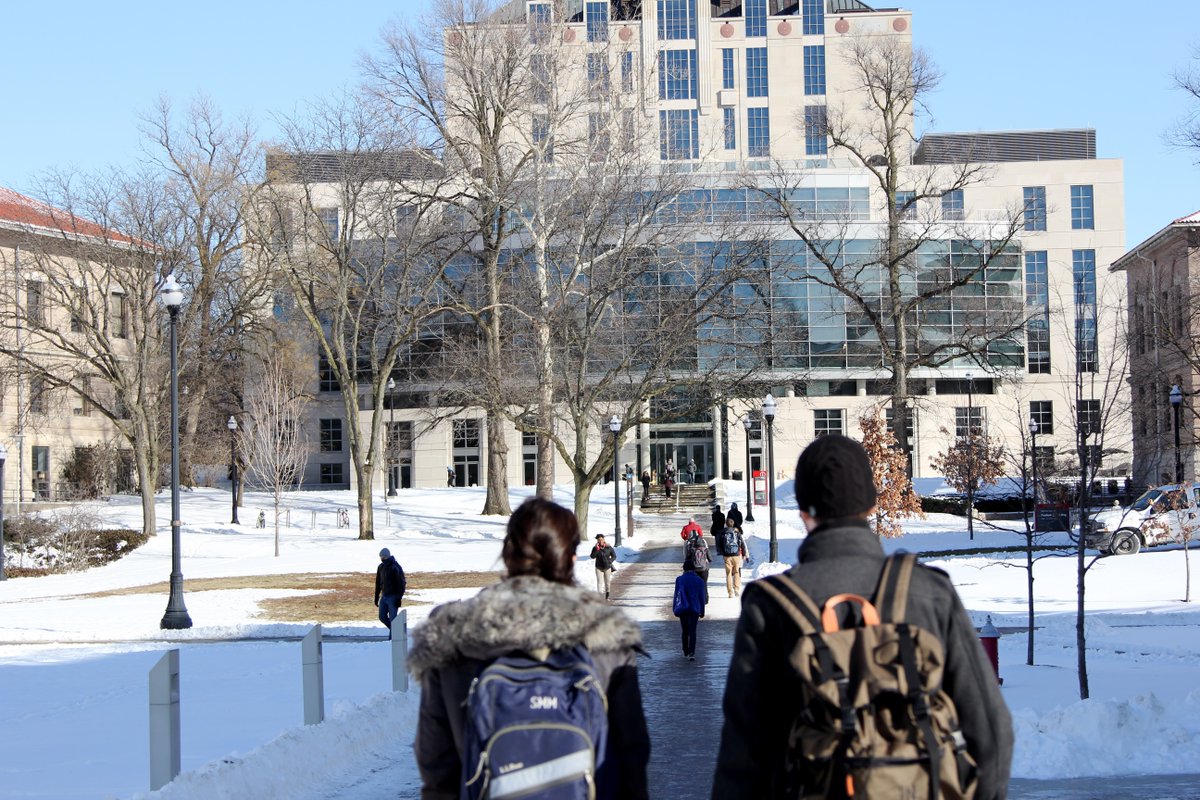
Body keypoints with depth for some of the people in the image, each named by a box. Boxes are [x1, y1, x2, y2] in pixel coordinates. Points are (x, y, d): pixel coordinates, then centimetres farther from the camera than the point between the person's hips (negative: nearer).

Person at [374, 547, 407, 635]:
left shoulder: (396, 568, -13)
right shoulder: (381, 567, 7)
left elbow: (401, 584, -14)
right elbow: (378, 583, 15)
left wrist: (399, 598, -18)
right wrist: (376, 597, 14)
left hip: (393, 597, -7)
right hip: (384, 596, 7)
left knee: (392, 618, -7)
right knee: (382, 617, 6)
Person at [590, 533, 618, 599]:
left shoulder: (609, 548, -6)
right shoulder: (595, 548, -7)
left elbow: (614, 556, 2)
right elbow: (592, 556, -18)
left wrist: (610, 561, -14)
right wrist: (597, 549, -26)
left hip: (607, 567, 1)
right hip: (599, 568, -1)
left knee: (607, 583, 11)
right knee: (599, 582, -10)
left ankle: (606, 596, 28)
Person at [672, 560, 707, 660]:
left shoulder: (679, 580, -3)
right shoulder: (699, 580, -1)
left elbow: (676, 595, 1)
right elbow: (701, 597, 2)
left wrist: (675, 608, 10)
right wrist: (702, 611, 10)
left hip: (683, 609, 0)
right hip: (695, 609, 0)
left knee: (685, 631, 14)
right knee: (692, 631, -2)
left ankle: (686, 652, 22)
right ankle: (691, 652, -17)